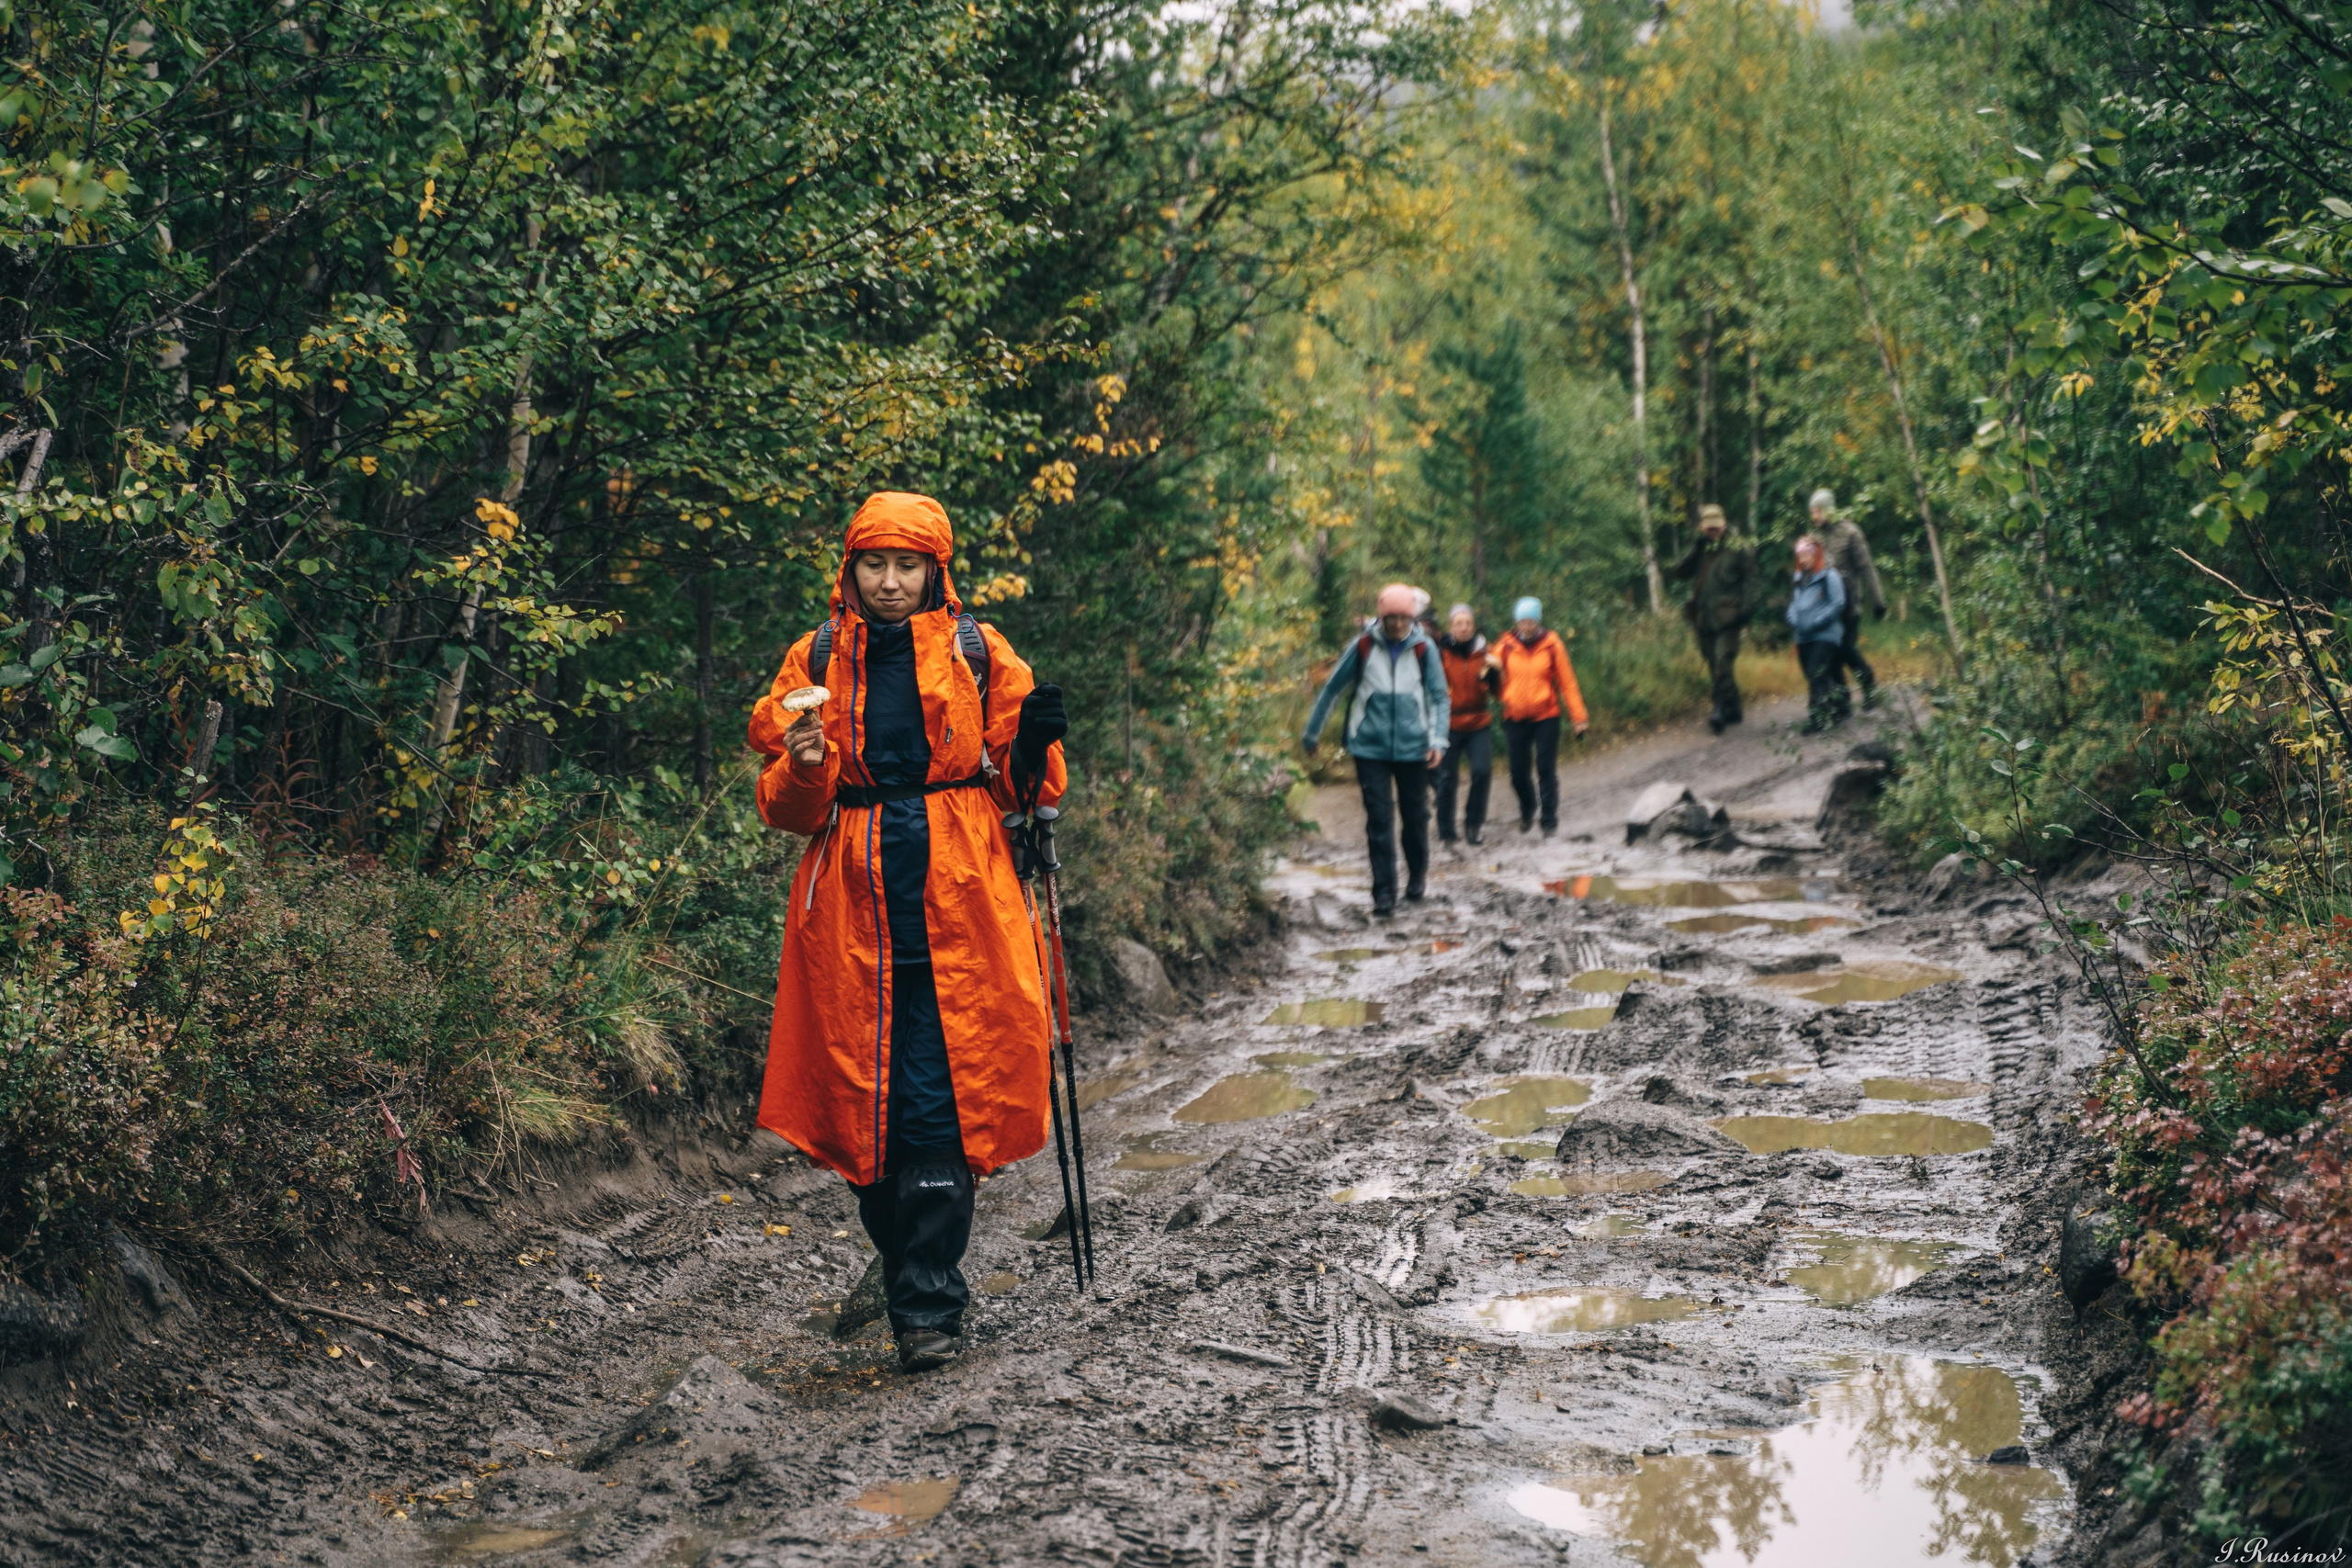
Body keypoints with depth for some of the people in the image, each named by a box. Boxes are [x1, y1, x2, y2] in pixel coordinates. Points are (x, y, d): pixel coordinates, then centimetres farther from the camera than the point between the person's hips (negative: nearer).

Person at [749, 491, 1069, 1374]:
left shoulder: (978, 653, 6)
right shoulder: (816, 659, 9)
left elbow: (1019, 787, 10)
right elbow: (786, 809, 9)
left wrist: (1034, 746, -11)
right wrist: (802, 768, -12)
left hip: (957, 901, -2)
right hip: (853, 902, 2)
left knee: (938, 1100, -8)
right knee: (867, 1094, 2)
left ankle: (929, 1305, -6)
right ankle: (902, 1258, 22)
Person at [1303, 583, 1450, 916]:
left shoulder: (1423, 648, 0)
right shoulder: (1363, 647, -2)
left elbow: (1438, 697, 5)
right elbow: (1332, 689, 7)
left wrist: (1438, 739, -7)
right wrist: (1312, 733, 12)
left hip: (1413, 748, 1)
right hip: (1370, 747, -1)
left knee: (1415, 816, 12)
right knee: (1379, 819, -6)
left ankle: (1418, 876, 35)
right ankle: (1384, 893, -4)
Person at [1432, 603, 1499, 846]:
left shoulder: (1483, 651, 6)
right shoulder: (1441, 652, -4)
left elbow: (1496, 688, 7)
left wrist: (1492, 673, -11)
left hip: (1479, 723, 2)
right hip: (1449, 723, -2)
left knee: (1482, 770, -16)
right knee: (1446, 777, 1)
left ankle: (1473, 821, 3)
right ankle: (1445, 832, 15)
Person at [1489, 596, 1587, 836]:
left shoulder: (1551, 645, -2)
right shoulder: (1506, 646, 1)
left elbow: (1567, 682, 2)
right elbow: (1496, 683, 6)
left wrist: (1578, 717, 0)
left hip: (1546, 717, -2)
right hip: (1515, 717, 2)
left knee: (1546, 770, -5)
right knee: (1519, 772, 7)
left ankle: (1550, 822, 4)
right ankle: (1527, 811, 34)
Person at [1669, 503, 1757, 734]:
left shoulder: (1738, 549, 0)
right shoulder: (1699, 549, 14)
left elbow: (1749, 579, 0)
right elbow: (1680, 573, 4)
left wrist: (1746, 607, -11)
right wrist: (1695, 550, -7)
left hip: (1727, 617, -6)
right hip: (1704, 618, 6)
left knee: (1723, 662, -17)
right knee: (1715, 666, 8)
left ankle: (1722, 710, -17)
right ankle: (1733, 710, 19)